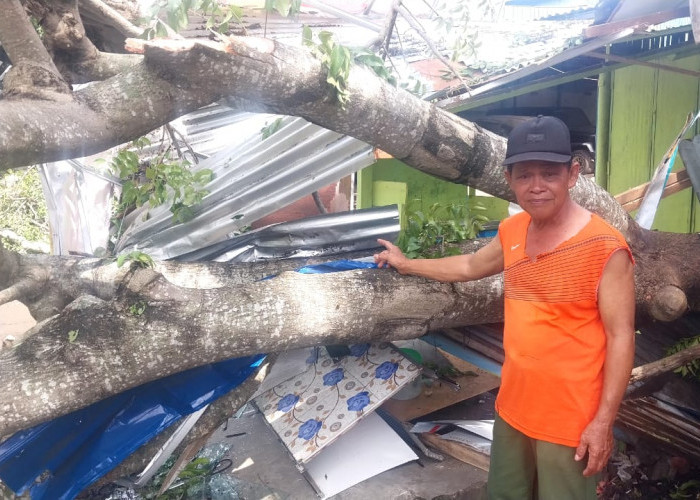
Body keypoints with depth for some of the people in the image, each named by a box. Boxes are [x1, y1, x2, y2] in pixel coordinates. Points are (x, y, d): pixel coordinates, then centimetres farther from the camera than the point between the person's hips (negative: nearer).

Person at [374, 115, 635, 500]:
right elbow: (470, 266, 18)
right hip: (512, 406, 7)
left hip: (570, 421, -6)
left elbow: (620, 338, -16)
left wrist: (603, 421, -16)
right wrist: (408, 265, 25)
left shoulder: (605, 248, -19)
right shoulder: (511, 231, 0)